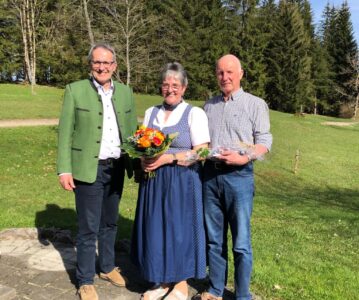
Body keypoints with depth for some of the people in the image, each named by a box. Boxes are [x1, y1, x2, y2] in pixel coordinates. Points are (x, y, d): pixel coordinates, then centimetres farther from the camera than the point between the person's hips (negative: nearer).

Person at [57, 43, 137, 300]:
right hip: (88, 169, -4)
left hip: (117, 168, 4)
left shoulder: (125, 92, 7)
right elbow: (65, 132, -5)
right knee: (88, 229, 3)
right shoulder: (75, 90, -4)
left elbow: (132, 131, 10)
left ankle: (108, 267, 37)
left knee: (110, 223, 17)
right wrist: (64, 169, -10)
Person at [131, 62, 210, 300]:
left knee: (180, 231, 4)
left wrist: (168, 158, -19)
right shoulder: (151, 112, 12)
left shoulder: (194, 113, -4)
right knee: (155, 229, 9)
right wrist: (144, 160, -6)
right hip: (153, 181, 5)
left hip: (182, 182, -5)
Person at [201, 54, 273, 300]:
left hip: (239, 176, -4)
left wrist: (244, 158, -20)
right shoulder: (210, 105, 15)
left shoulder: (255, 104, 2)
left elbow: (264, 141, -4)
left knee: (241, 242, 2)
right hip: (210, 174, 4)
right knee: (214, 238, 12)